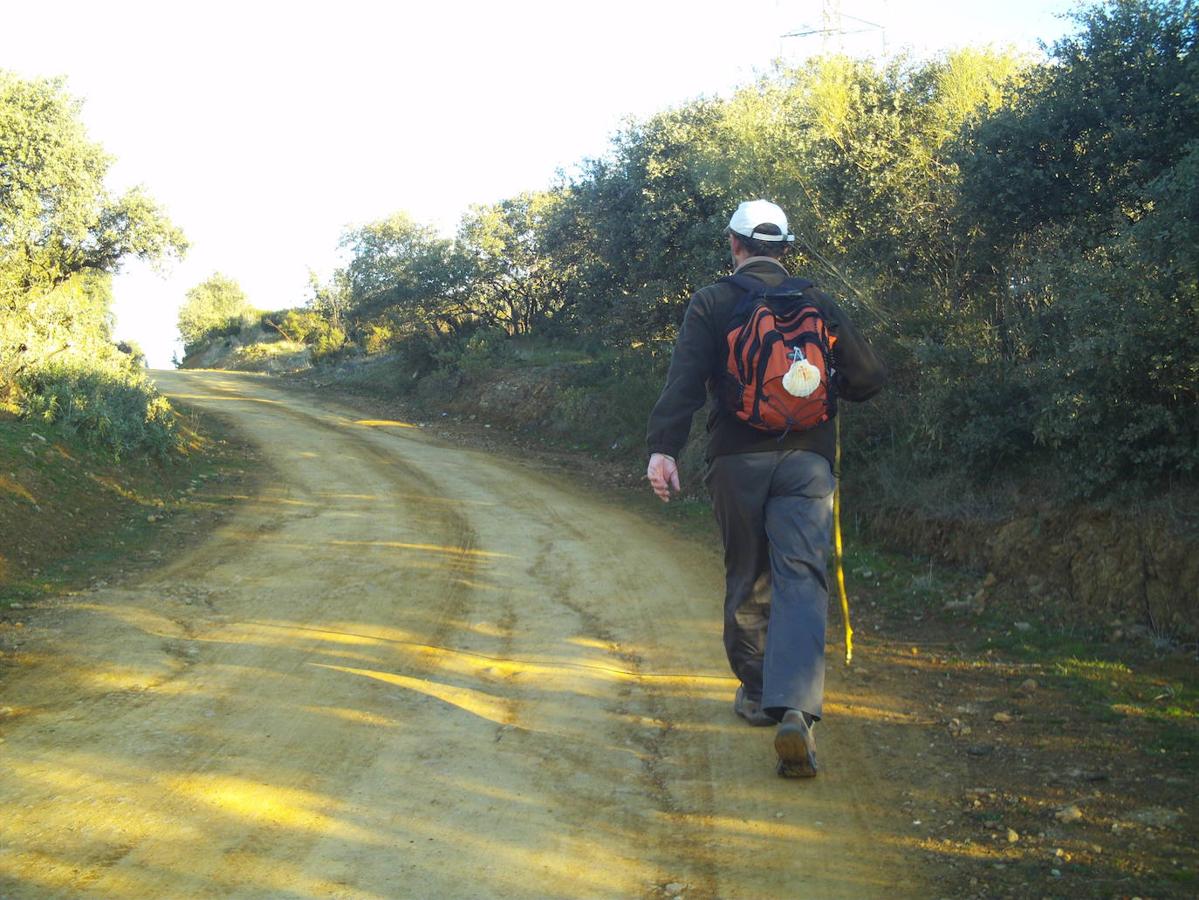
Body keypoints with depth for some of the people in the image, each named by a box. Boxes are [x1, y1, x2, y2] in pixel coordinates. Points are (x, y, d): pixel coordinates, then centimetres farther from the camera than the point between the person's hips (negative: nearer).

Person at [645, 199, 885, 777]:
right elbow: (869, 377, 9)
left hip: (736, 459, 0)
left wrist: (663, 447, -18)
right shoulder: (817, 305, 10)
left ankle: (756, 695, 27)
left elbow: (685, 377, -10)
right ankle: (796, 710, -25)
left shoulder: (712, 302, 4)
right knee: (801, 579, -8)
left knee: (746, 580, 15)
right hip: (806, 459, 0)